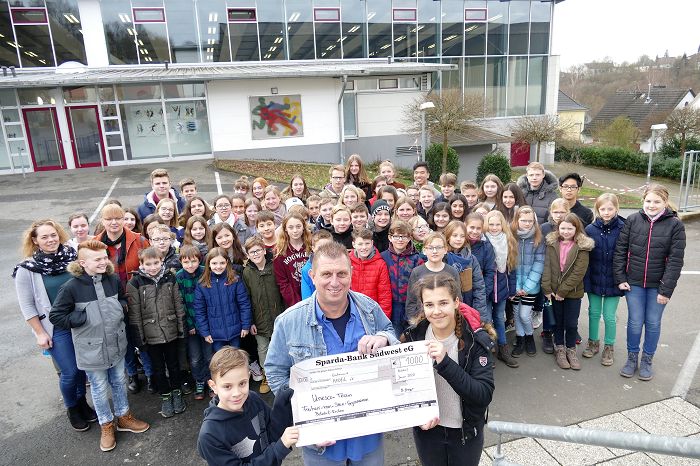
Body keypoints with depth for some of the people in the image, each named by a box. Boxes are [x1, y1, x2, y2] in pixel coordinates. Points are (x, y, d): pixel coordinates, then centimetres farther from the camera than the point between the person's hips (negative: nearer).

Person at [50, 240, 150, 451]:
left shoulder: (113, 280, -5)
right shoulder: (72, 287, -18)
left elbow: (124, 299, 15)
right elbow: (55, 316, -12)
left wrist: (119, 308, -6)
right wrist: (85, 318, -17)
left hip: (117, 344, 4)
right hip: (92, 349, -4)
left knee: (119, 382, 19)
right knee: (99, 388, 13)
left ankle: (123, 417, 39)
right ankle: (106, 424, 33)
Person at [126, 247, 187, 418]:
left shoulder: (170, 278, -2)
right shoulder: (135, 283, -9)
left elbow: (178, 304, 2)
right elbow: (134, 312, -7)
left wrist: (182, 327, 2)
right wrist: (139, 335, -8)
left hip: (171, 331, 2)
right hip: (151, 333, -1)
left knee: (173, 363, 15)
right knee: (158, 367, 13)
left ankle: (177, 393, 32)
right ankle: (165, 396, 29)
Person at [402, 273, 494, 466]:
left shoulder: (476, 341, -19)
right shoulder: (413, 337, -12)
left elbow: (485, 395, -26)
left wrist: (445, 363, -35)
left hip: (466, 431, -1)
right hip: (427, 429, 2)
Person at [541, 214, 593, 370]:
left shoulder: (583, 246, -10)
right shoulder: (552, 243, -2)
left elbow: (578, 272, -15)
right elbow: (547, 266, -6)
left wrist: (563, 291, -16)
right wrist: (547, 288, -13)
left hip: (573, 292, -2)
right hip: (554, 291, 2)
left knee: (571, 323, 9)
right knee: (558, 322, 15)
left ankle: (571, 350, 29)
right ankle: (559, 349, 31)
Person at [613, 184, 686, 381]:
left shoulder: (675, 225, -8)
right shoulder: (632, 220, -4)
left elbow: (675, 260, -9)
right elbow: (620, 250, 0)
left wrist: (666, 290, -12)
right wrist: (620, 278, -4)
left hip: (658, 286, -1)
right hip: (634, 283, 1)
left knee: (653, 324, 11)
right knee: (635, 322, 7)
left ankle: (647, 360, 29)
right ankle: (632, 358, 27)